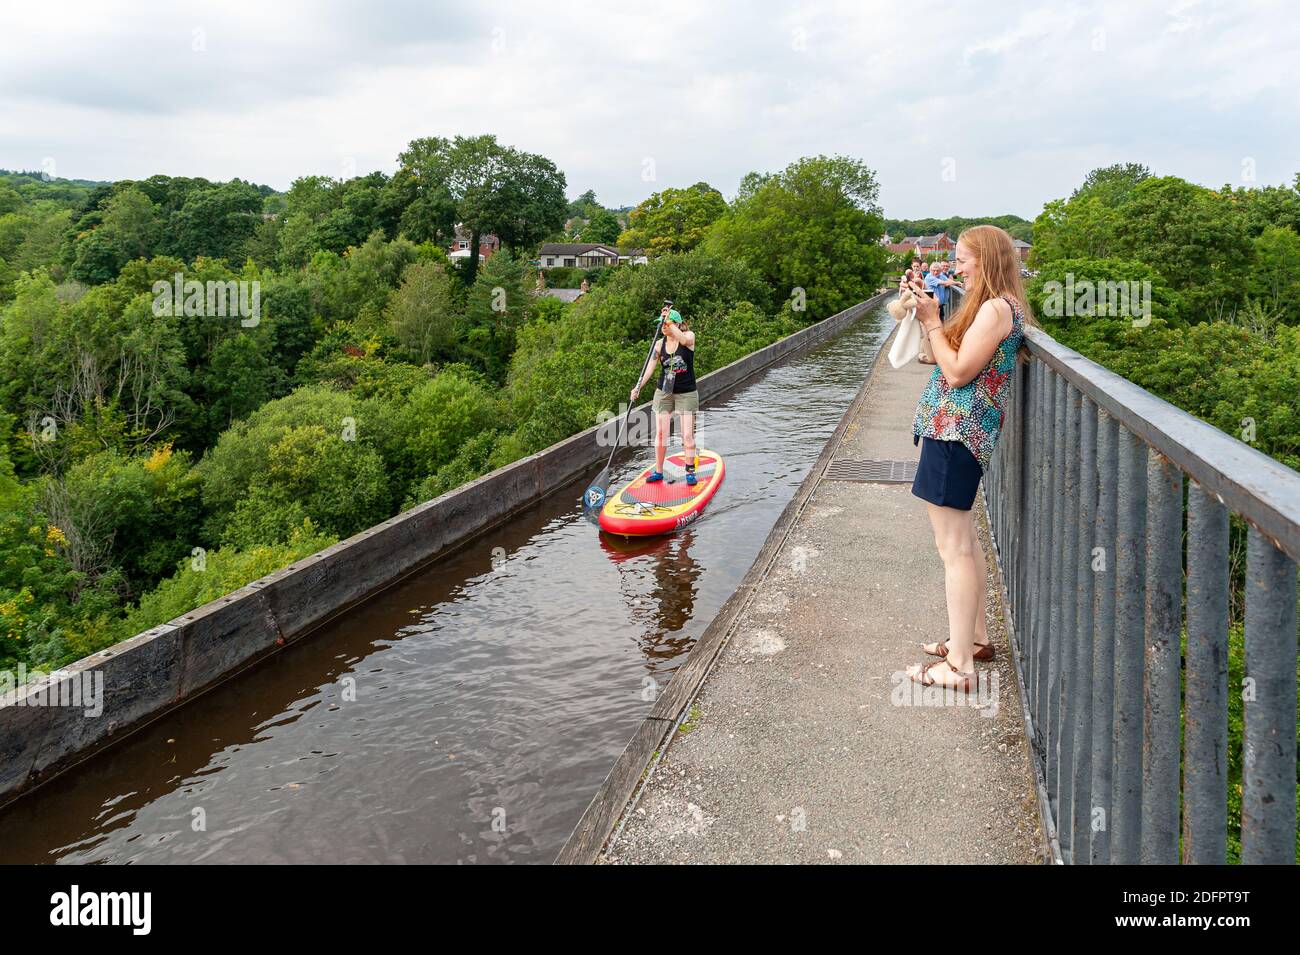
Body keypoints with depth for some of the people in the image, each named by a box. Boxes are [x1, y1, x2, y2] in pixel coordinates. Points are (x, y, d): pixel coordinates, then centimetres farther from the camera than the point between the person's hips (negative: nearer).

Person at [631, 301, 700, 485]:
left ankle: (690, 471, 9)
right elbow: (650, 366, -7)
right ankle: (658, 471, 16)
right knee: (661, 433, 4)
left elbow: (684, 340, -33)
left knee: (687, 435, -4)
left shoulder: (689, 335, -8)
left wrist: (668, 321, -35)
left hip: (686, 394, -3)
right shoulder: (660, 344, 0)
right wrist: (638, 387, -19)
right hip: (664, 392, 3)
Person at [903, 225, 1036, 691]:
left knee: (954, 548, -8)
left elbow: (957, 372, -20)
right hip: (956, 431, 11)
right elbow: (944, 357, 15)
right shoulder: (994, 307, 16)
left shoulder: (996, 308, -16)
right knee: (964, 540, 20)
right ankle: (975, 637, 33)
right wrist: (928, 315, 9)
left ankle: (959, 666, -2)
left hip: (955, 432, -11)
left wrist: (932, 322, -11)